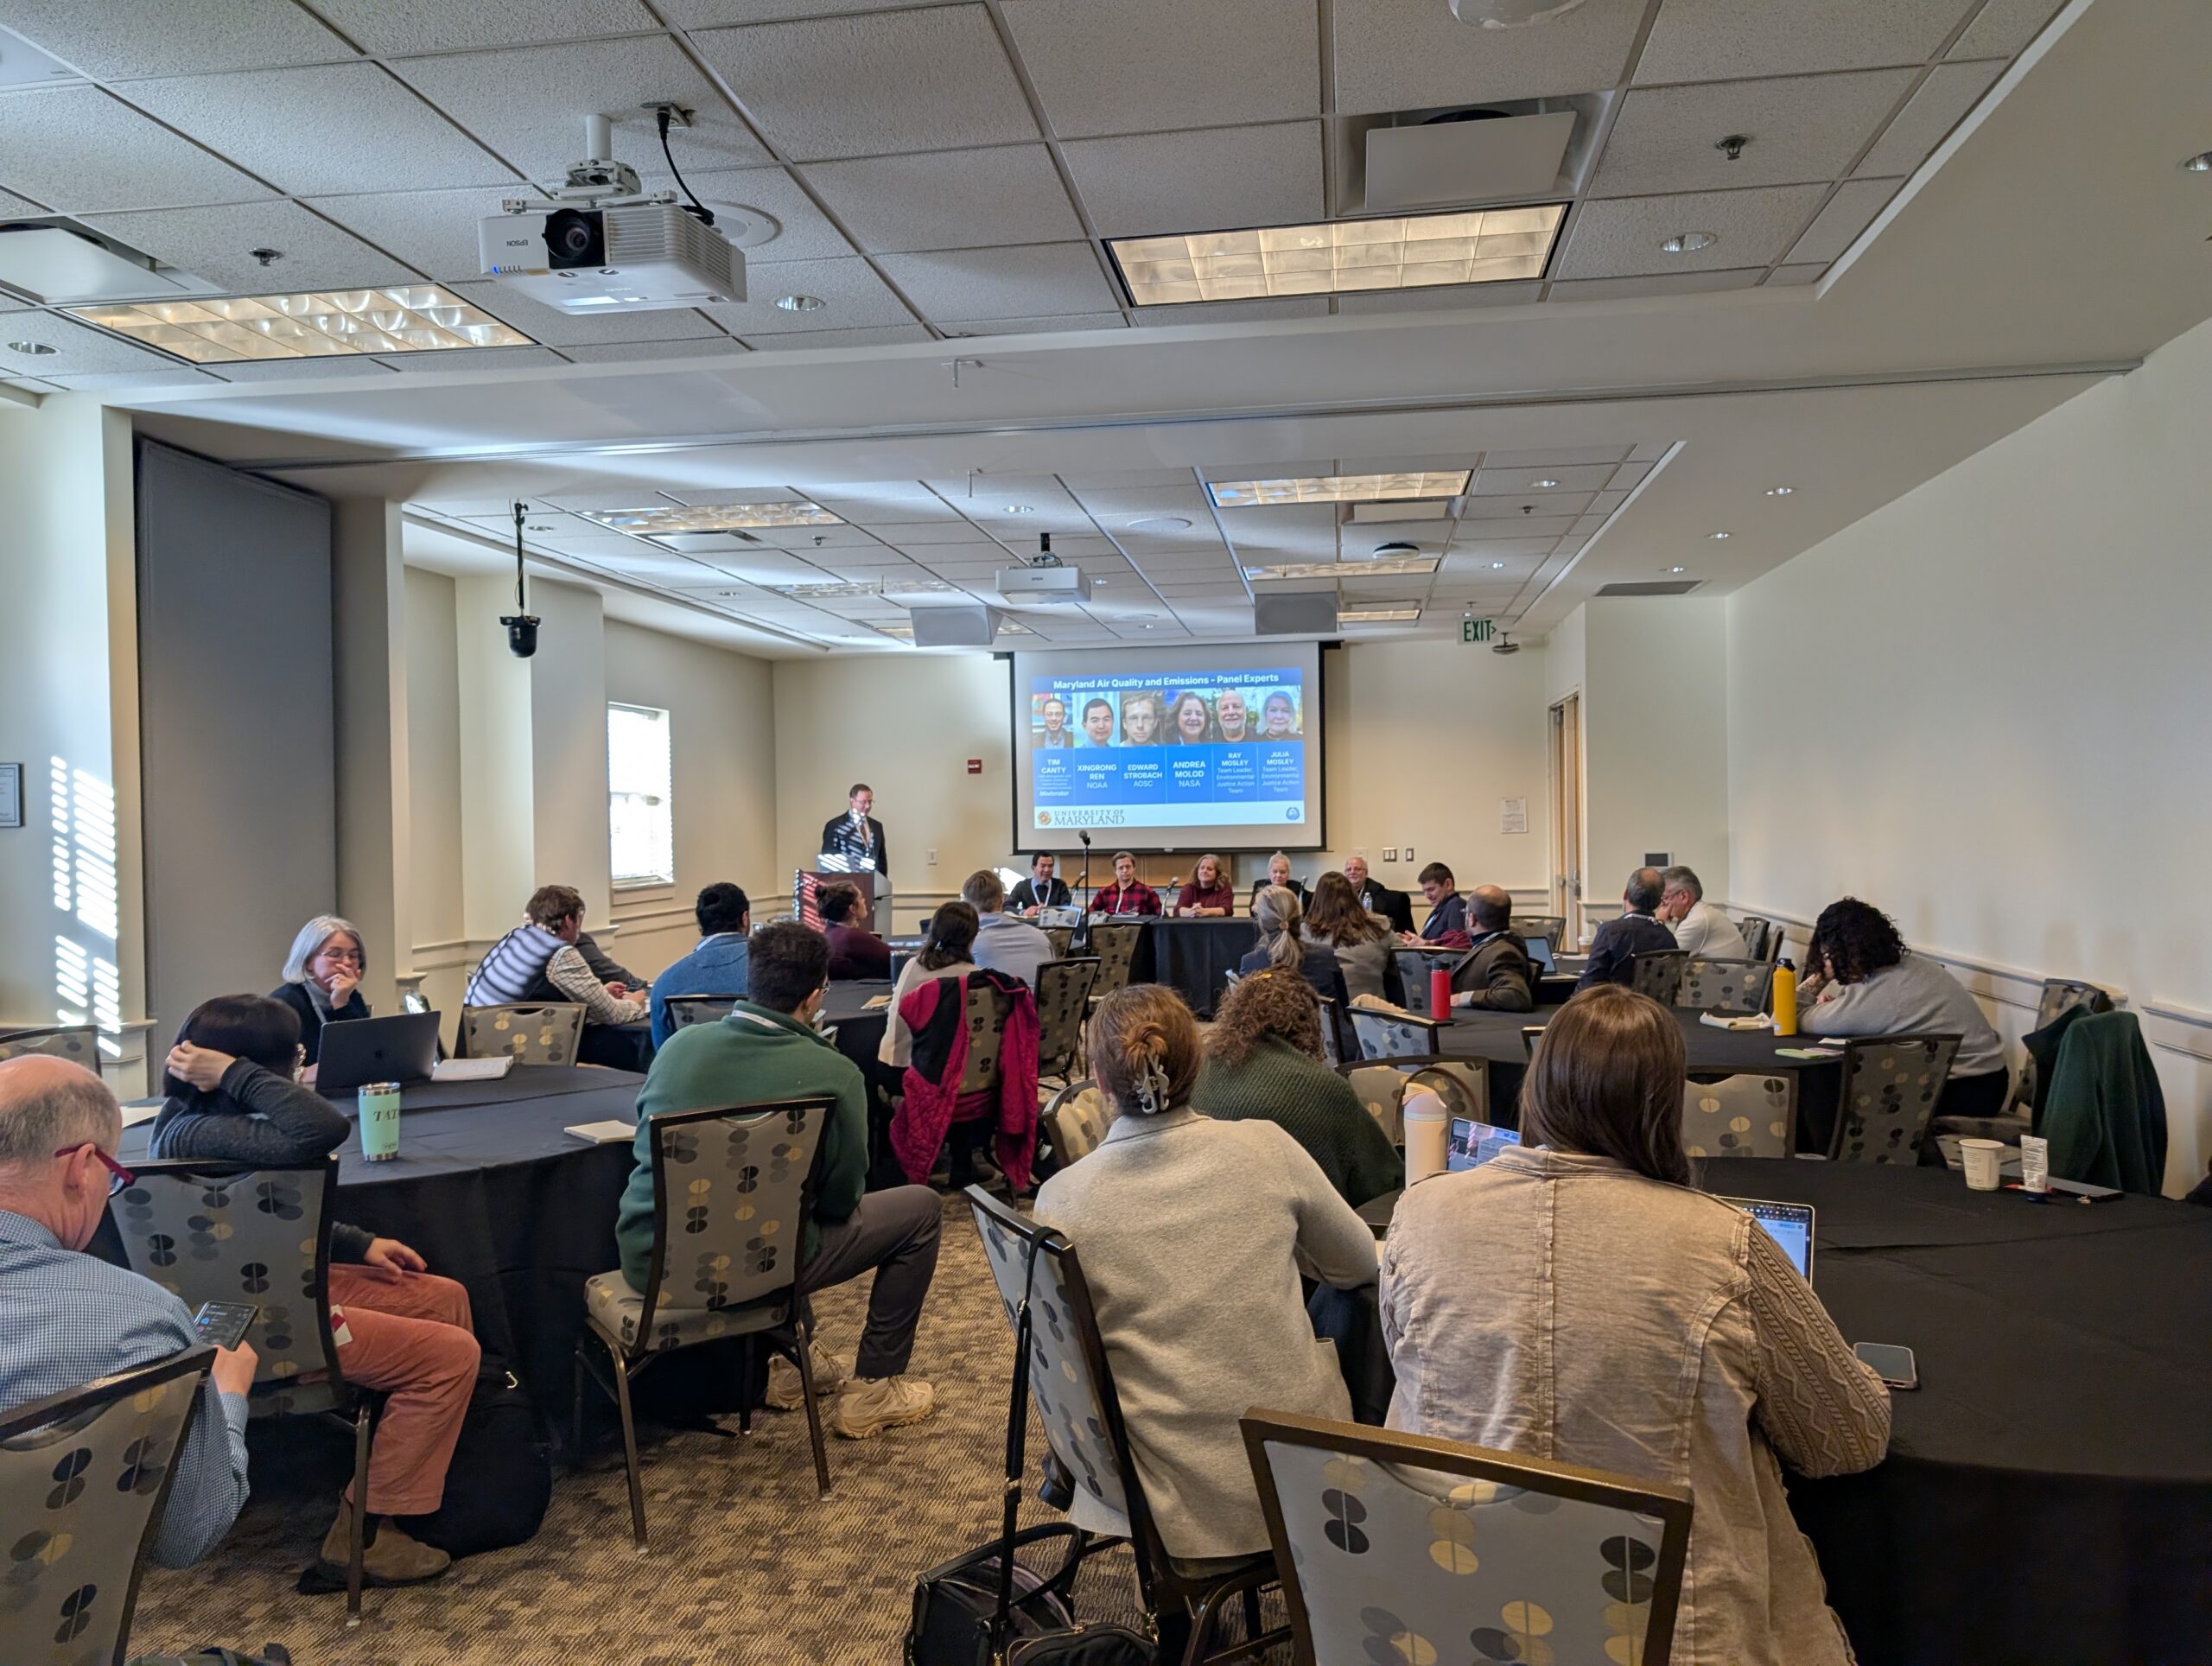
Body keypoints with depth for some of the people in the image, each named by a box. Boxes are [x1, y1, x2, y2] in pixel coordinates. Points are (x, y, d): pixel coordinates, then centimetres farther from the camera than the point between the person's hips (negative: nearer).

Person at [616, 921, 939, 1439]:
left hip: (646, 1262, 6)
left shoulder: (679, 1043, -2)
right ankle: (872, 1390, 21)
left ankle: (793, 1360, 42)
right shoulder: (834, 1075, -15)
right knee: (920, 1207, 13)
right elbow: (841, 1201, -5)